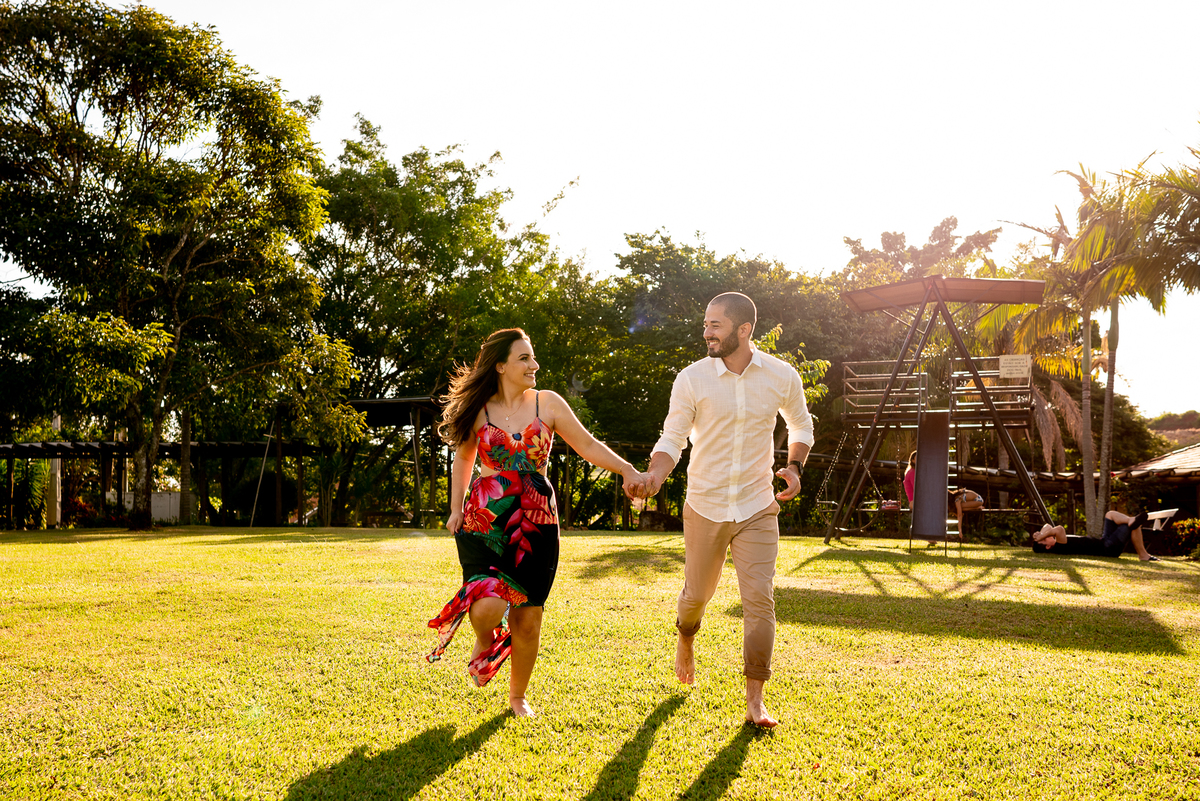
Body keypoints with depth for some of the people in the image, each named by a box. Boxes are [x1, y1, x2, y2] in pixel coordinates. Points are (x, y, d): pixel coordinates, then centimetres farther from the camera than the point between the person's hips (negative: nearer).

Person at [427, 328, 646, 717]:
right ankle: (484, 642, 17)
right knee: (489, 605, -21)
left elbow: (588, 444, 0)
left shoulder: (548, 403, 4)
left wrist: (627, 470, -13)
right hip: (484, 519, -1)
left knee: (528, 617, 3)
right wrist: (456, 508, 12)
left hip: (535, 522, 1)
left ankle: (518, 696, 28)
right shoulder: (479, 410, 4)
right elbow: (463, 458, 18)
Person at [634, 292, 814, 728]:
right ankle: (685, 640, 50)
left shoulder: (782, 376, -5)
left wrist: (794, 467, -4)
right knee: (697, 594, 14)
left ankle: (754, 699, 2)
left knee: (759, 599, -10)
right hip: (705, 508, 0)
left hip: (757, 509, 0)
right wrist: (654, 475, -27)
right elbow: (672, 439, -6)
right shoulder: (692, 379, -10)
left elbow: (800, 424, 14)